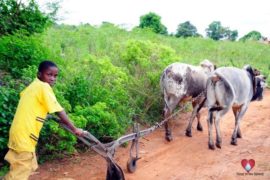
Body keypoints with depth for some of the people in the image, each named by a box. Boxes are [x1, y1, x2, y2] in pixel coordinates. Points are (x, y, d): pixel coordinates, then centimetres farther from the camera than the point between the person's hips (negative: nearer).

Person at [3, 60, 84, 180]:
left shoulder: (33, 86, 14)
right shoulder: (44, 86, -11)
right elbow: (59, 112, -13)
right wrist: (74, 129, -7)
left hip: (19, 132, 9)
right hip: (25, 135, -9)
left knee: (30, 166, 21)